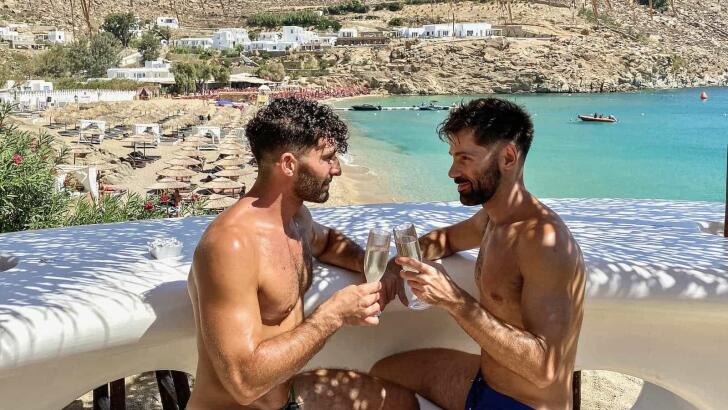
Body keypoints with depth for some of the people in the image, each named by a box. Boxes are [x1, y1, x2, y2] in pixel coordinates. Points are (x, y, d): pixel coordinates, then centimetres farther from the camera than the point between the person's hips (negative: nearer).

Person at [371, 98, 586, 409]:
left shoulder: (544, 240, -27)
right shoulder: (491, 217, 0)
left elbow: (544, 367, -30)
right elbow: (448, 238, 22)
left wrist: (454, 300, -34)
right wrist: (408, 257, 0)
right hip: (483, 380, 8)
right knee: (383, 373, 18)